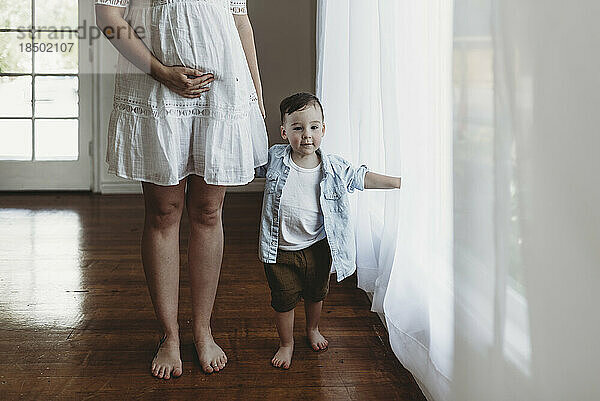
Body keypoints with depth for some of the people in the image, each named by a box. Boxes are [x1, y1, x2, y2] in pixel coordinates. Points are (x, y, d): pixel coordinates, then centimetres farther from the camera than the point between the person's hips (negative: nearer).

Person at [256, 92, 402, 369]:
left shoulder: (334, 168, -10)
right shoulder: (274, 159, -12)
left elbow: (362, 178, 2)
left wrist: (401, 182, 1)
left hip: (317, 248, 2)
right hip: (280, 250, -2)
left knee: (316, 294, 22)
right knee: (283, 299, 10)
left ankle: (313, 329, 51)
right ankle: (286, 344, 33)